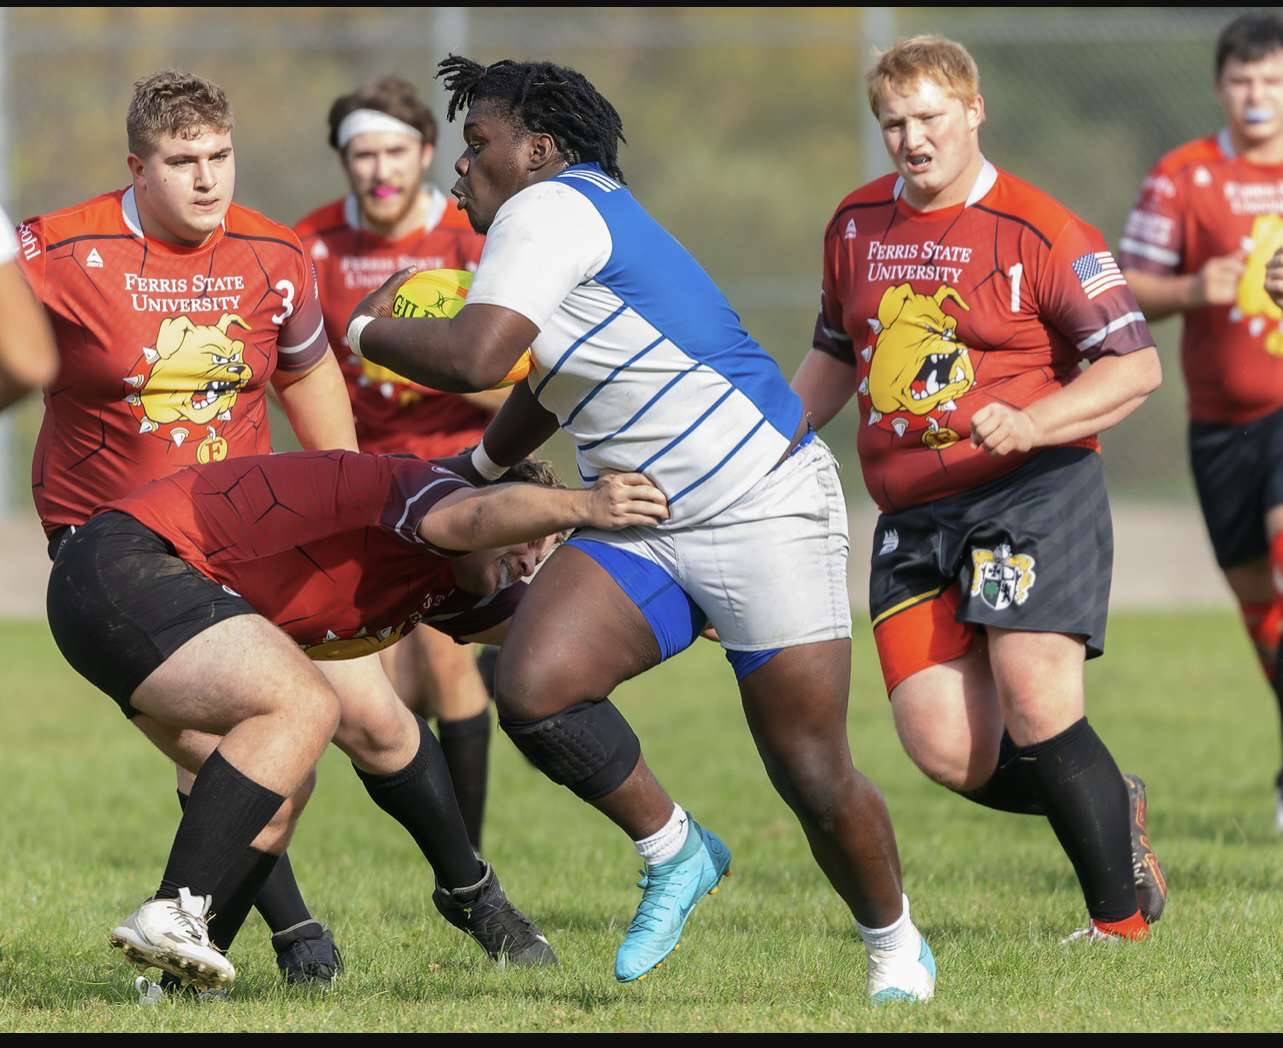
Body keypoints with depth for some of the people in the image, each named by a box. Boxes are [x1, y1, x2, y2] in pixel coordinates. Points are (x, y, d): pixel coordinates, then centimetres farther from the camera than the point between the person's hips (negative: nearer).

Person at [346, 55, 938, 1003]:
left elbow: (475, 358, -26)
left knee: (814, 780, -4)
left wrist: (369, 330, -8)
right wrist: (478, 470, 46)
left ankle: (895, 944, 20)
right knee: (531, 686, -16)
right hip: (640, 524, 9)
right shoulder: (569, 216, 15)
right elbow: (546, 380, 34)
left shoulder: (550, 207, -14)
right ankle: (675, 853, 4)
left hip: (764, 508, -9)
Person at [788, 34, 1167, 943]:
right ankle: (1110, 810, 21)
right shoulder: (856, 225, 12)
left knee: (1036, 710, -16)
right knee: (944, 747, -6)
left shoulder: (1037, 231, -8)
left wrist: (1029, 424, -24)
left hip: (1034, 493, -6)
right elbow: (836, 355, 27)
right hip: (912, 517, 6)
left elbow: (1136, 365, -10)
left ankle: (1122, 919, 0)